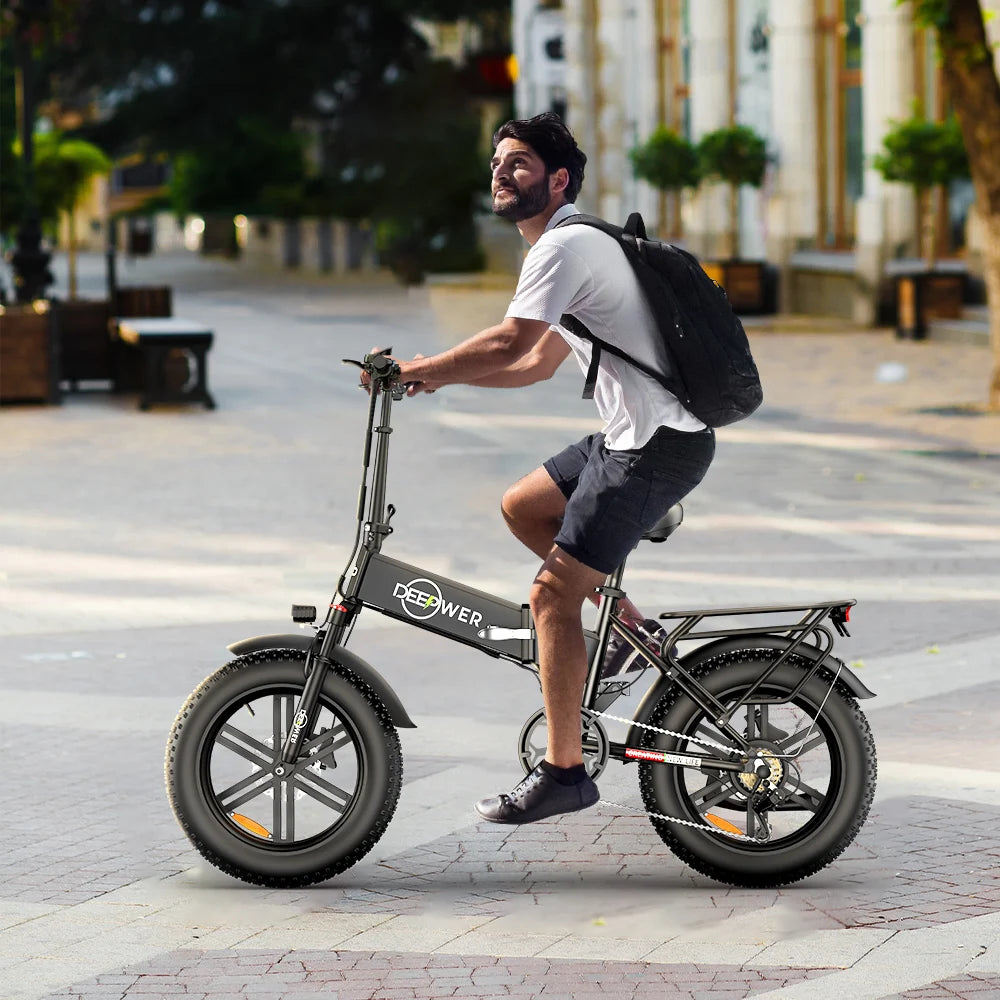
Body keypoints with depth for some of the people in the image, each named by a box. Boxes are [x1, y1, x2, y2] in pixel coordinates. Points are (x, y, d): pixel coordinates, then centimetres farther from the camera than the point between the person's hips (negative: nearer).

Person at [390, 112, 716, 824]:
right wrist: (446, 375, 14)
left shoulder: (567, 246, -12)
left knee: (553, 594, -10)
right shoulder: (576, 244, 20)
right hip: (633, 437, 10)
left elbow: (509, 343, -23)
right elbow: (540, 362, 24)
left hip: (658, 446, -10)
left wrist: (416, 371, -13)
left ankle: (564, 771, -6)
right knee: (522, 507, 20)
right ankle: (629, 625, 21)